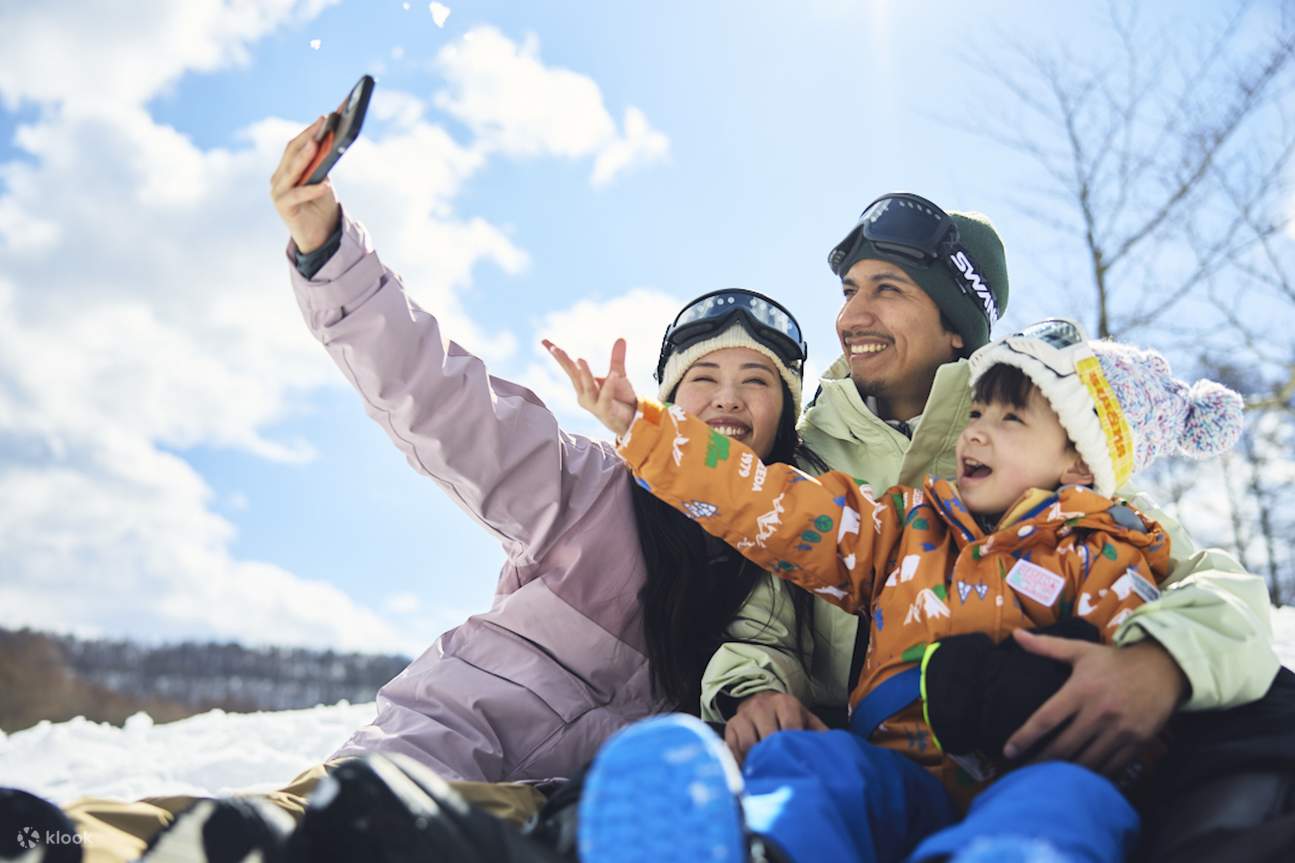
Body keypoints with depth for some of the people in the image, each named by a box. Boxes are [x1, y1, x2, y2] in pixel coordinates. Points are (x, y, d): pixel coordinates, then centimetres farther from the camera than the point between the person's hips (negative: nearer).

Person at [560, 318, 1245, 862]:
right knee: (802, 759, -31)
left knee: (1074, 794, -36)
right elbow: (774, 508, 20)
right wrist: (640, 426, 17)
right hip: (898, 783, 2)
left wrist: (1034, 693, -19)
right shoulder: (909, 524, 26)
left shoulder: (1097, 555, 17)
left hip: (1024, 782, -1)